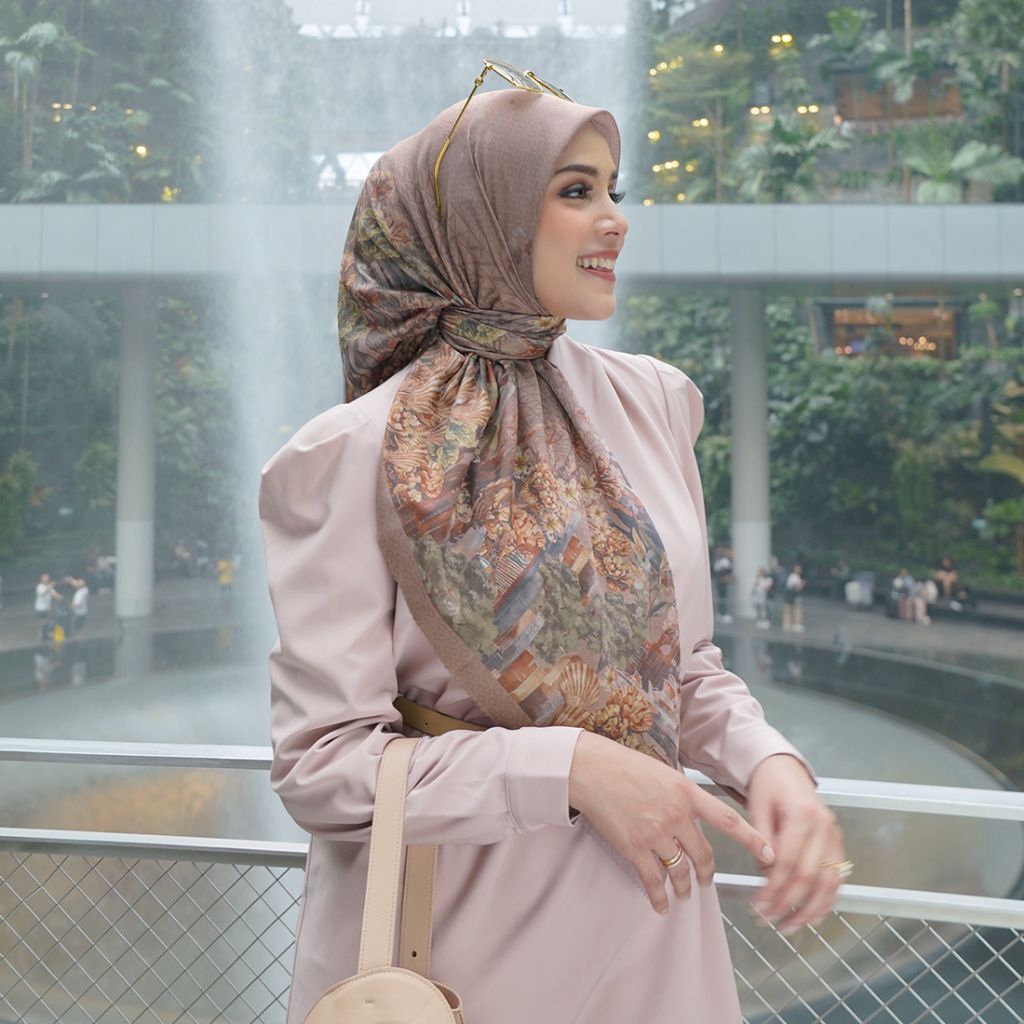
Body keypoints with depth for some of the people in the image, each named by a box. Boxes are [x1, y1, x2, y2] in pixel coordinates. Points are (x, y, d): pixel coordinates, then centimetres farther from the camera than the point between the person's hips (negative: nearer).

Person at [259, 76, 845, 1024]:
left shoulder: (652, 401, 1)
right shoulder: (353, 455, -14)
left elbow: (688, 661, 8)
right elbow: (321, 765, -15)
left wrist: (770, 761, -11)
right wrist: (571, 766, -23)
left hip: (647, 912, 5)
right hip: (454, 934, -4)